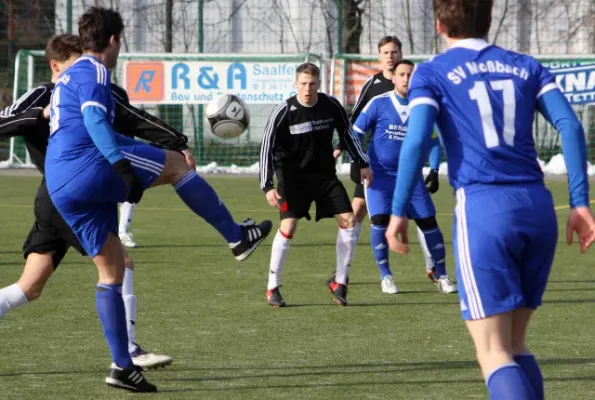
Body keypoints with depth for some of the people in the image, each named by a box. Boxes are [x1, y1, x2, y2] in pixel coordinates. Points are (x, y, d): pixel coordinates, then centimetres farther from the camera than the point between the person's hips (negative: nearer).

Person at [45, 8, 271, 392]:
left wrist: (145, 148, 48)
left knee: (111, 271, 12)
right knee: (177, 163, 6)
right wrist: (122, 165, -31)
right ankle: (237, 236, 12)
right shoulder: (93, 71, -1)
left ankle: (123, 366, 8)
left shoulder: (68, 77, 29)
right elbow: (94, 120, -20)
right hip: (88, 167, -9)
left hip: (61, 190, 9)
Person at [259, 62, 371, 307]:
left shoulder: (331, 106, -7)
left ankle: (340, 283, 6)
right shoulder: (284, 112, -16)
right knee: (288, 226, -18)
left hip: (325, 174, 4)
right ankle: (272, 288, -5)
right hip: (293, 175, -4)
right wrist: (267, 186, -19)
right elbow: (267, 148, -13)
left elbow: (347, 133, 11)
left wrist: (362, 163, 10)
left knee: (348, 220, -8)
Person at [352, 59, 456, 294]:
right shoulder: (379, 104, -6)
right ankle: (385, 276, 1)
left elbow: (433, 141, 10)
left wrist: (434, 171, -1)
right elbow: (355, 132, -1)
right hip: (379, 174, -2)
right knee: (380, 221, -15)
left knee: (428, 222, 0)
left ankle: (442, 276, 12)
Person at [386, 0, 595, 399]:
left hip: (484, 209, -4)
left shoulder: (432, 74, 7)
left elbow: (417, 140, -7)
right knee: (515, 344, 18)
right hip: (538, 206, 4)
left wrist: (399, 211, -2)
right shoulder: (526, 67, 17)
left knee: (494, 354, -5)